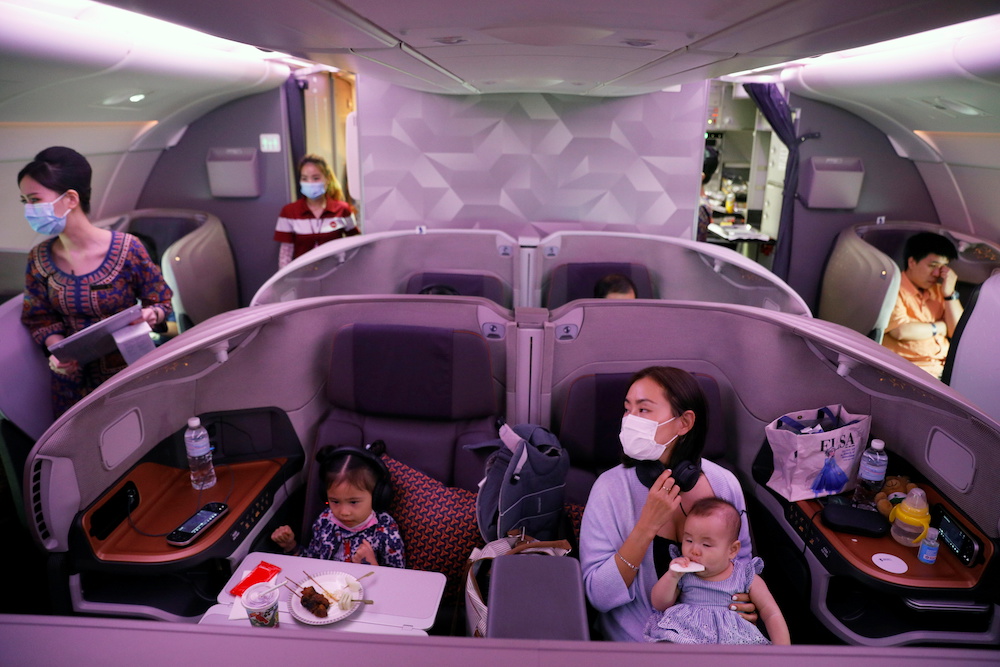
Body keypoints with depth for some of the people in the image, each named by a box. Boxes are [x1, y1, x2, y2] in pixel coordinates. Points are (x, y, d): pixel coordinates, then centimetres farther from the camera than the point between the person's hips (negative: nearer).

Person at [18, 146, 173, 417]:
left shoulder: (126, 249, -16)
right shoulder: (38, 260, -4)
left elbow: (162, 303, -6)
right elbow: (41, 318, 6)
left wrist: (150, 316, -28)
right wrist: (57, 349, -14)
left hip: (129, 373, -3)